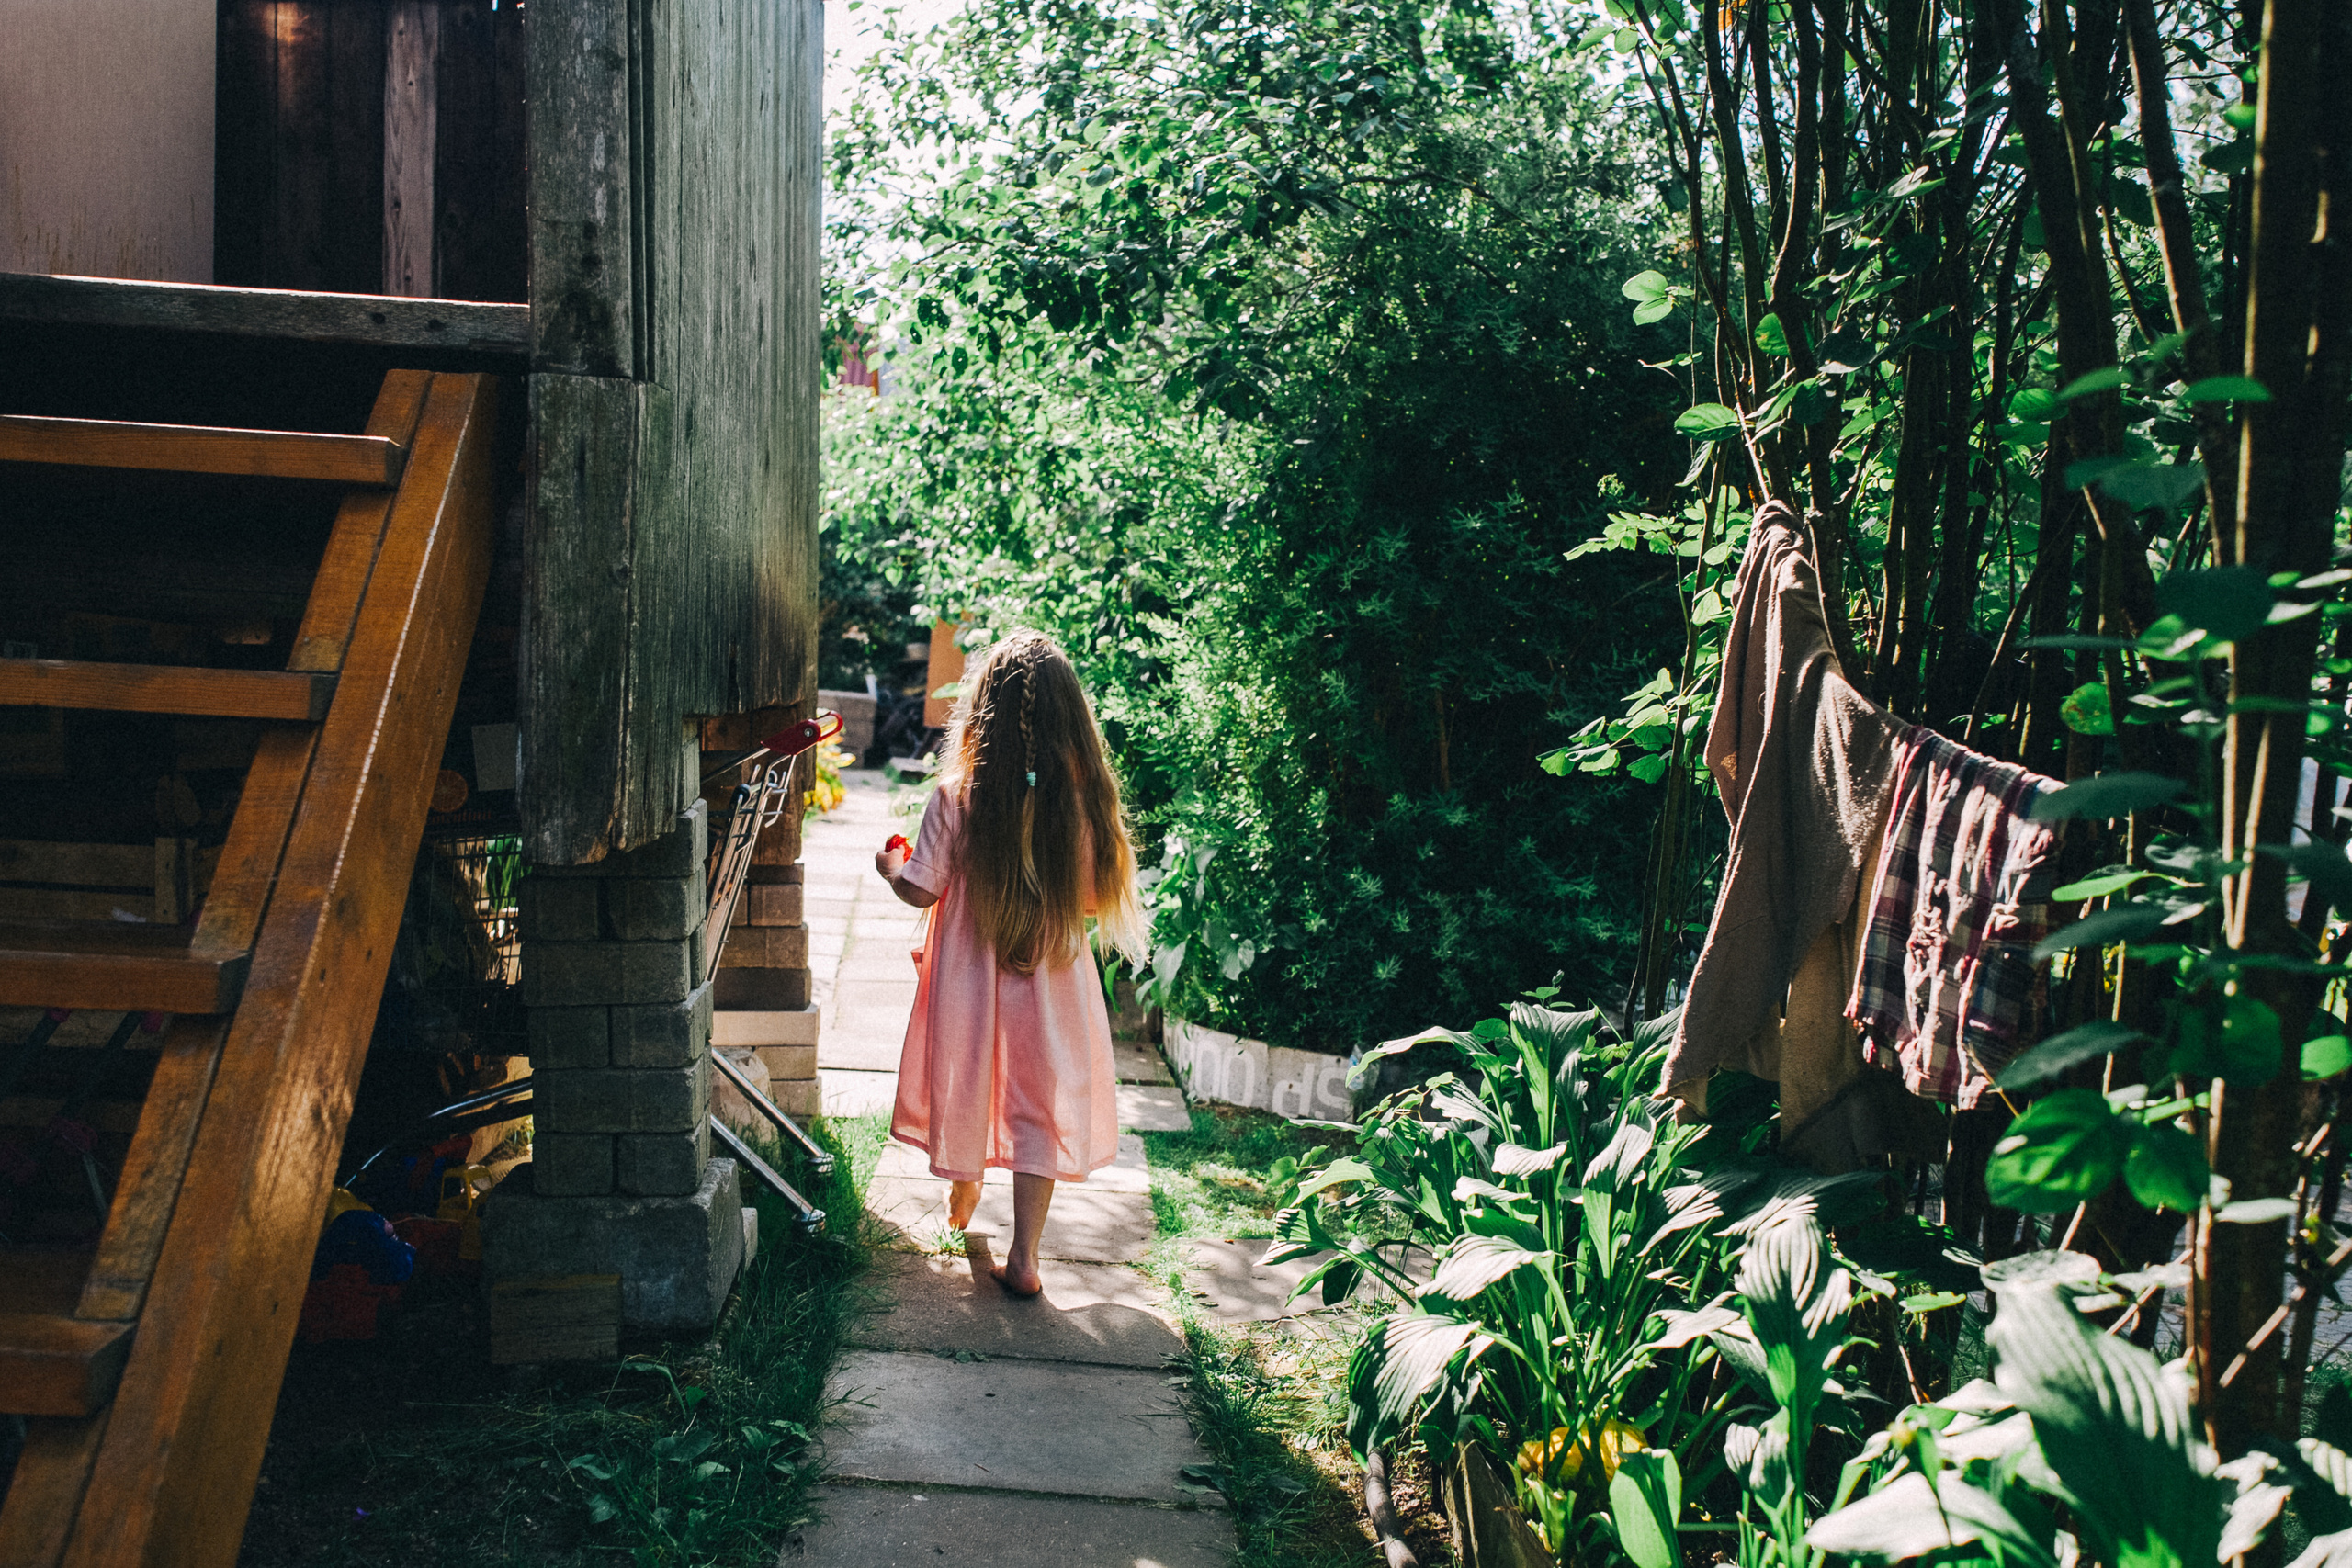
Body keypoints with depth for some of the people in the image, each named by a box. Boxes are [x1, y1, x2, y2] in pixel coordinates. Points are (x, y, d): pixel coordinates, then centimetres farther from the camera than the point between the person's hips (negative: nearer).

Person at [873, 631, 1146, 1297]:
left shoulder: (956, 797, -17)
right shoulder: (1084, 798, -13)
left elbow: (922, 890, -10)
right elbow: (1098, 897, -5)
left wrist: (891, 864, 12)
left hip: (970, 975, 0)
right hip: (1051, 979, 0)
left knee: (965, 1081, 23)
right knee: (1042, 1099, 11)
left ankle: (965, 1187, 49)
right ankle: (1024, 1255, 10)